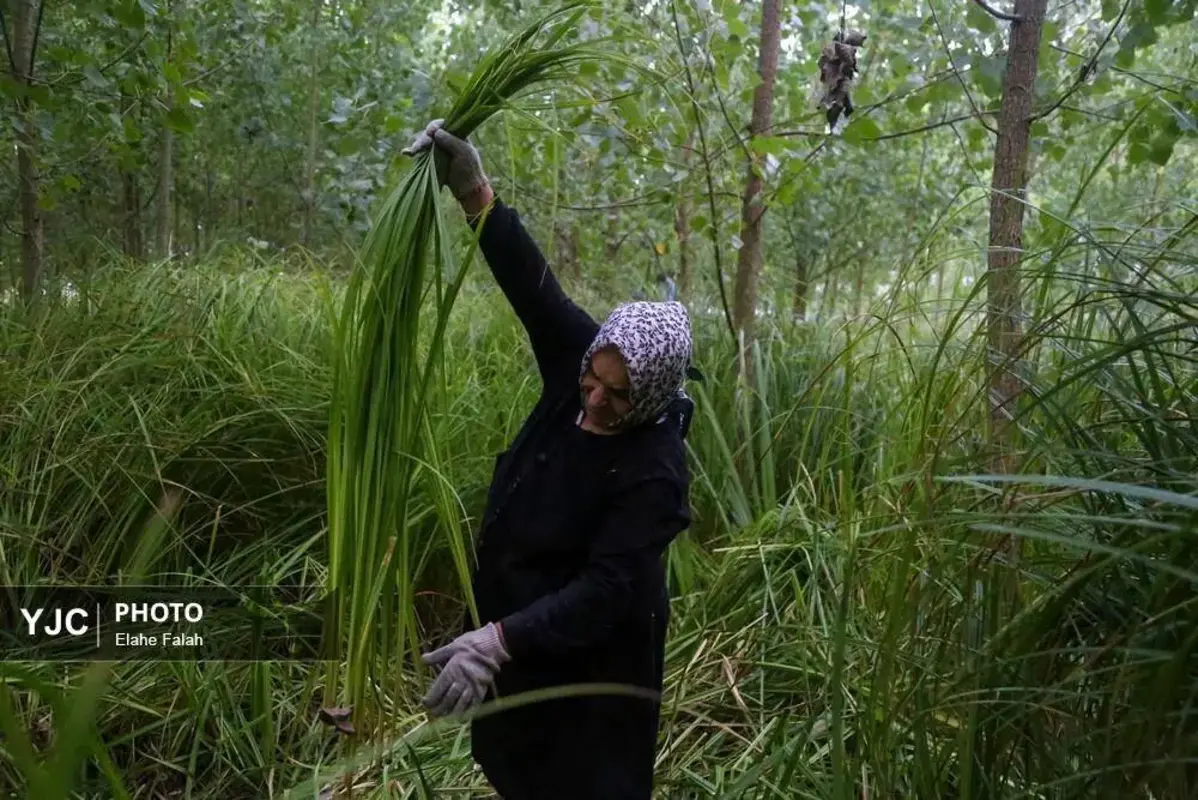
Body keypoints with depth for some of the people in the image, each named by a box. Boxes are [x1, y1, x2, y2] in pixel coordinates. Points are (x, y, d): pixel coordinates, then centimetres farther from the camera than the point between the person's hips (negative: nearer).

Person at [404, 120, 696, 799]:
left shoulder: (654, 472, -31)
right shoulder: (581, 365, -14)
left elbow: (604, 591, -33)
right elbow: (534, 285, -19)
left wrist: (497, 640, -43)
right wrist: (474, 191, -31)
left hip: (589, 660, -7)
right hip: (516, 623, 7)